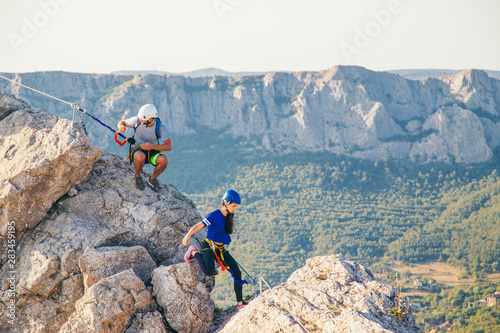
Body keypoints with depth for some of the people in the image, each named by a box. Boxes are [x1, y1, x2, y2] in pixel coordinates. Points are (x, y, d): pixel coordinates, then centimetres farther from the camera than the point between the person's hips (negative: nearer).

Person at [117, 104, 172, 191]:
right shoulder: (137, 120, -12)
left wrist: (152, 146, -39)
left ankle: (152, 179, -1)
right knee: (140, 157, -39)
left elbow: (169, 146, -24)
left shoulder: (160, 127, -17)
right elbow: (122, 122, 4)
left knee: (164, 160, -32)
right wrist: (121, 126, -23)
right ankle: (138, 176, -5)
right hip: (137, 150, -1)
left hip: (152, 152, 1)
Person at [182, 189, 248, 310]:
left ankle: (240, 303, 11)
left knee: (237, 273, -1)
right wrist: (187, 236, -40)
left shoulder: (230, 215, 4)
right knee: (209, 271, -32)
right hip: (208, 247, -7)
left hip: (221, 249, 7)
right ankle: (194, 253, -2)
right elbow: (197, 226, -24)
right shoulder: (214, 216, -19)